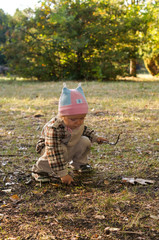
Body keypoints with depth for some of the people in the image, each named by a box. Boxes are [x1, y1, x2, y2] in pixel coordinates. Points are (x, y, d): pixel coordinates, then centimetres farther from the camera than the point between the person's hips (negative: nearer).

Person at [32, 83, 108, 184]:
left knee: (85, 141, -11)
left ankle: (78, 163, 15)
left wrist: (95, 137, 2)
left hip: (70, 147, 6)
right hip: (49, 148, -6)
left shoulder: (79, 123, -15)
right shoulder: (54, 129, -39)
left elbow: (84, 130, 14)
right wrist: (63, 174, -39)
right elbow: (54, 153, -40)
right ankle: (40, 169, -13)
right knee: (61, 151, -36)